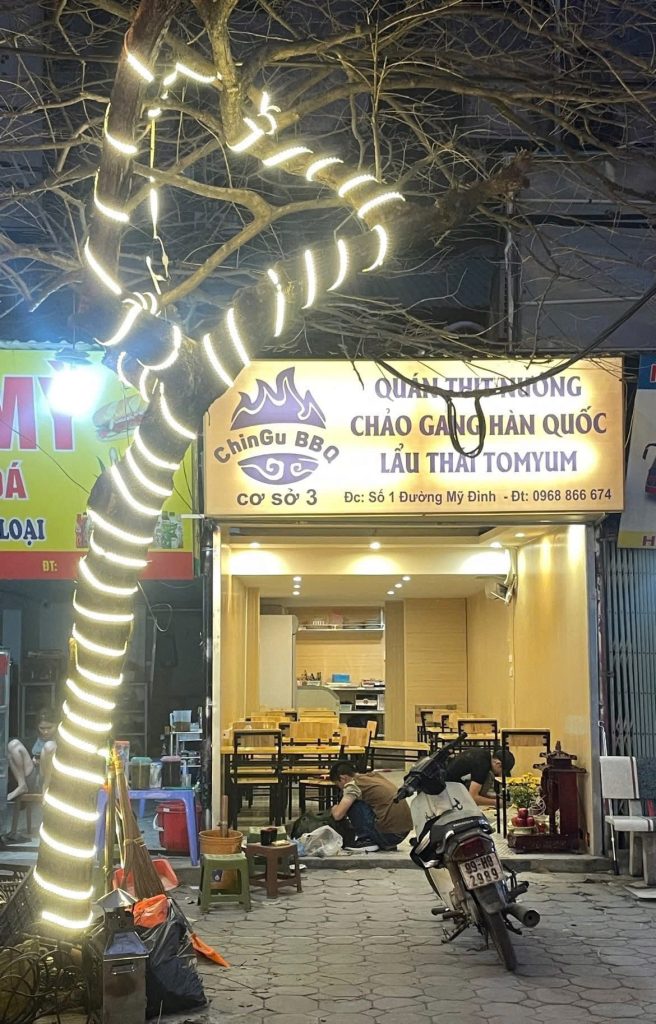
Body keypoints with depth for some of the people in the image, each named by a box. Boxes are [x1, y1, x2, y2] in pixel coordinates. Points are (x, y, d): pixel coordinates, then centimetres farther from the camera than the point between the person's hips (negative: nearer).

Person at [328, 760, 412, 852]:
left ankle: (365, 840, 2)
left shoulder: (353, 784, -5)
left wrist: (334, 809, 14)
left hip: (387, 833, -8)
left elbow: (338, 815, -11)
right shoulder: (375, 776, 17)